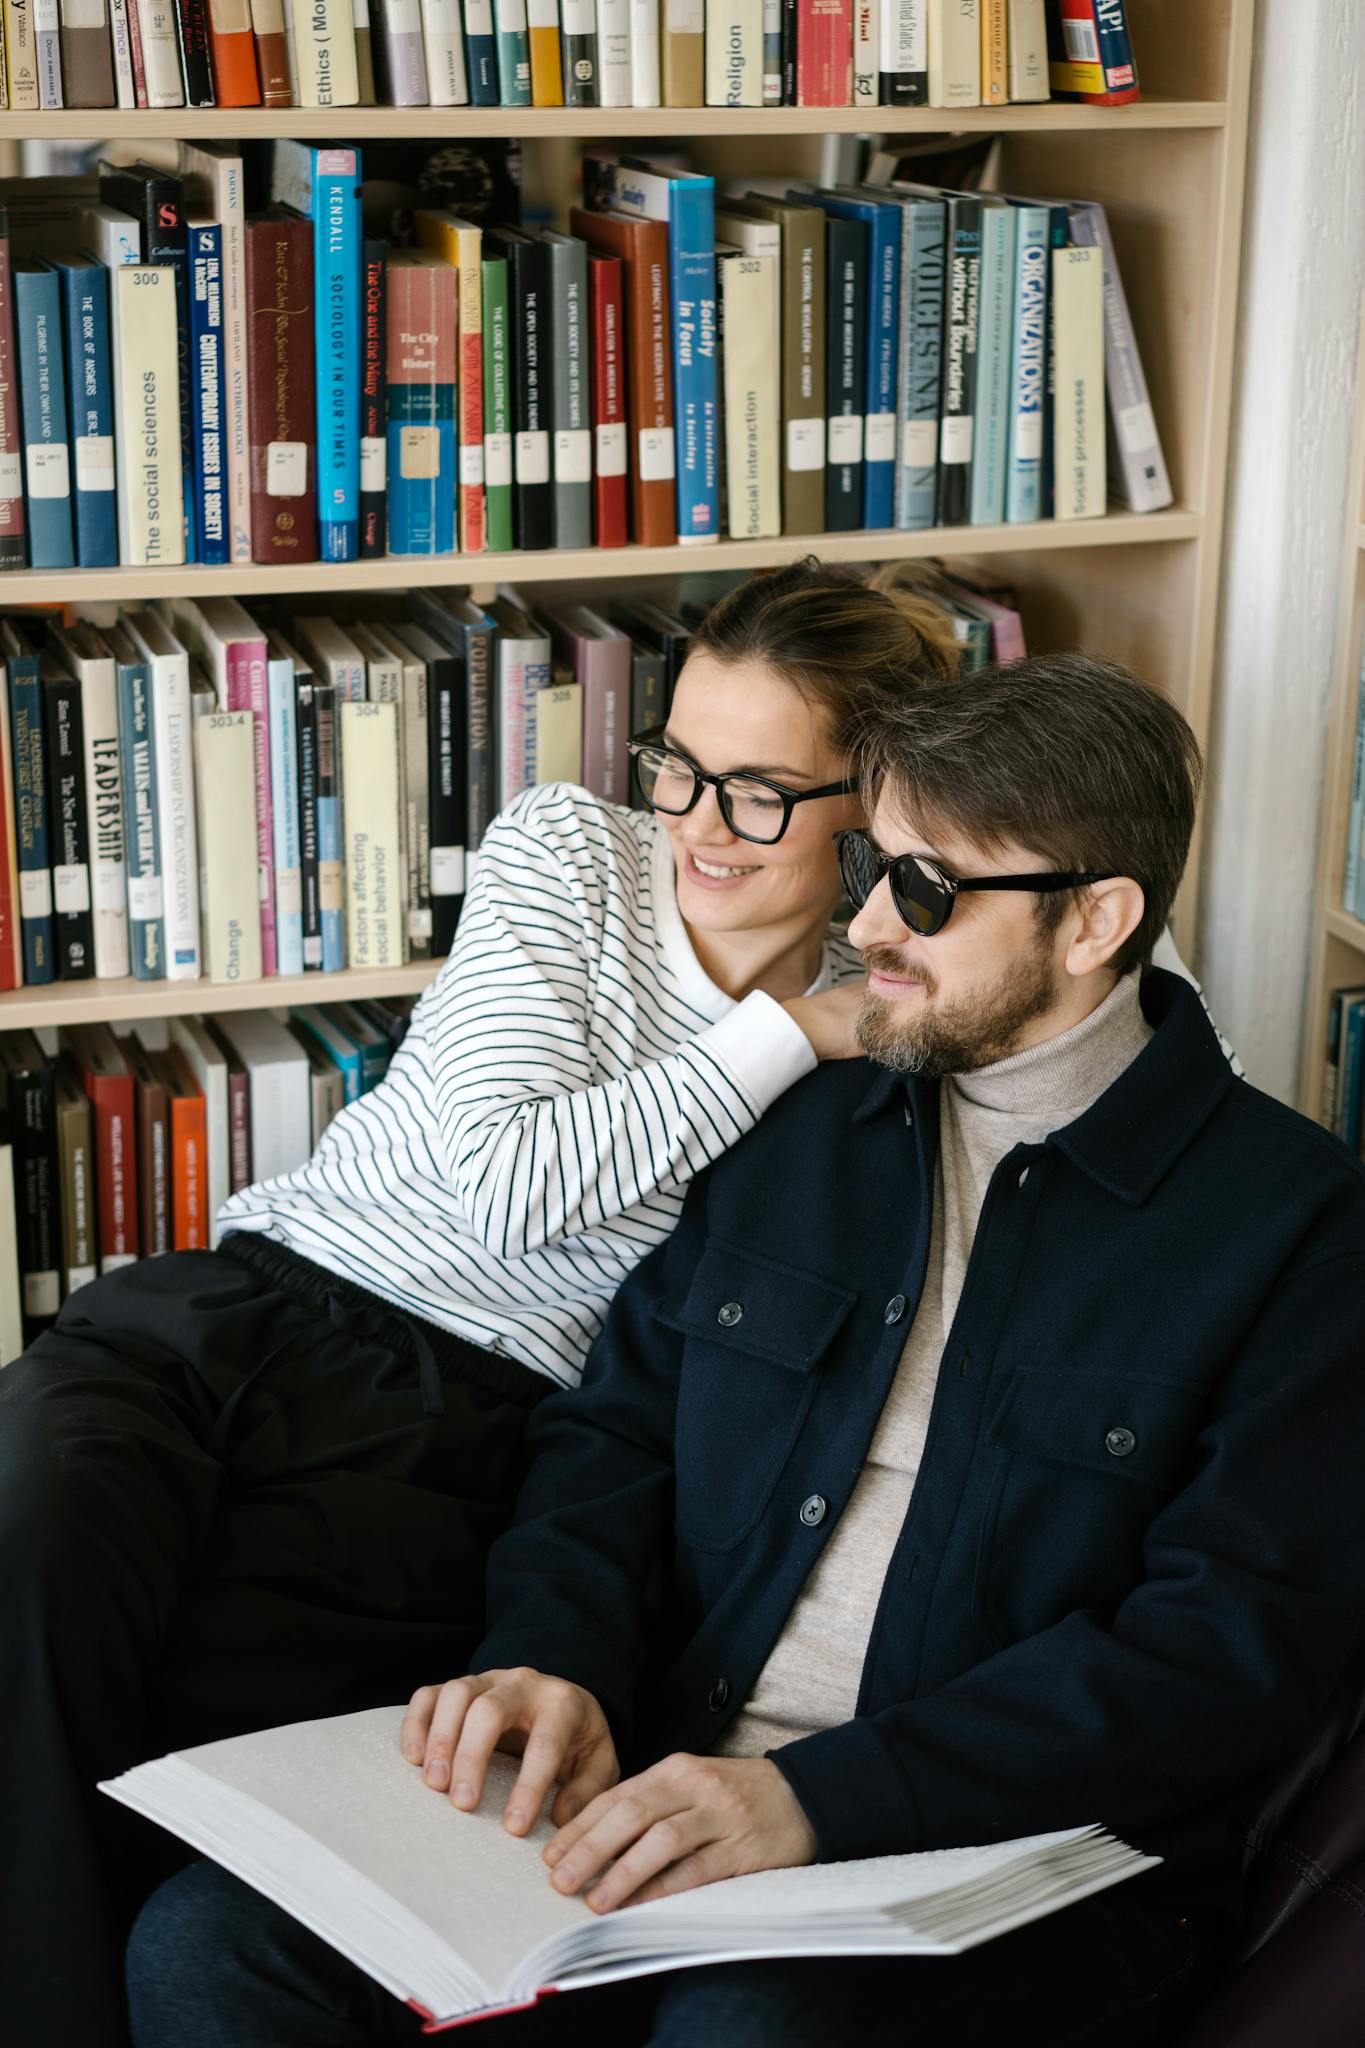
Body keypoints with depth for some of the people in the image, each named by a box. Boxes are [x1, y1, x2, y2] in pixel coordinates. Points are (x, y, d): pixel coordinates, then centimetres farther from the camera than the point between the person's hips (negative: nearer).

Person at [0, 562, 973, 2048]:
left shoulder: (867, 1051, 6)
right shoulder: (563, 849, 7)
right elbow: (505, 1179, -6)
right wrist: (781, 1038, -7)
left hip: (443, 1422, -1)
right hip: (236, 1301, 2)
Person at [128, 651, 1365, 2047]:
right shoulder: (800, 1129, 15)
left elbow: (1240, 1643, -12)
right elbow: (616, 1425, 17)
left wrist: (823, 1800, -23)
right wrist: (553, 1656, -7)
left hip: (1017, 1865, -5)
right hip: (670, 1783, 6)